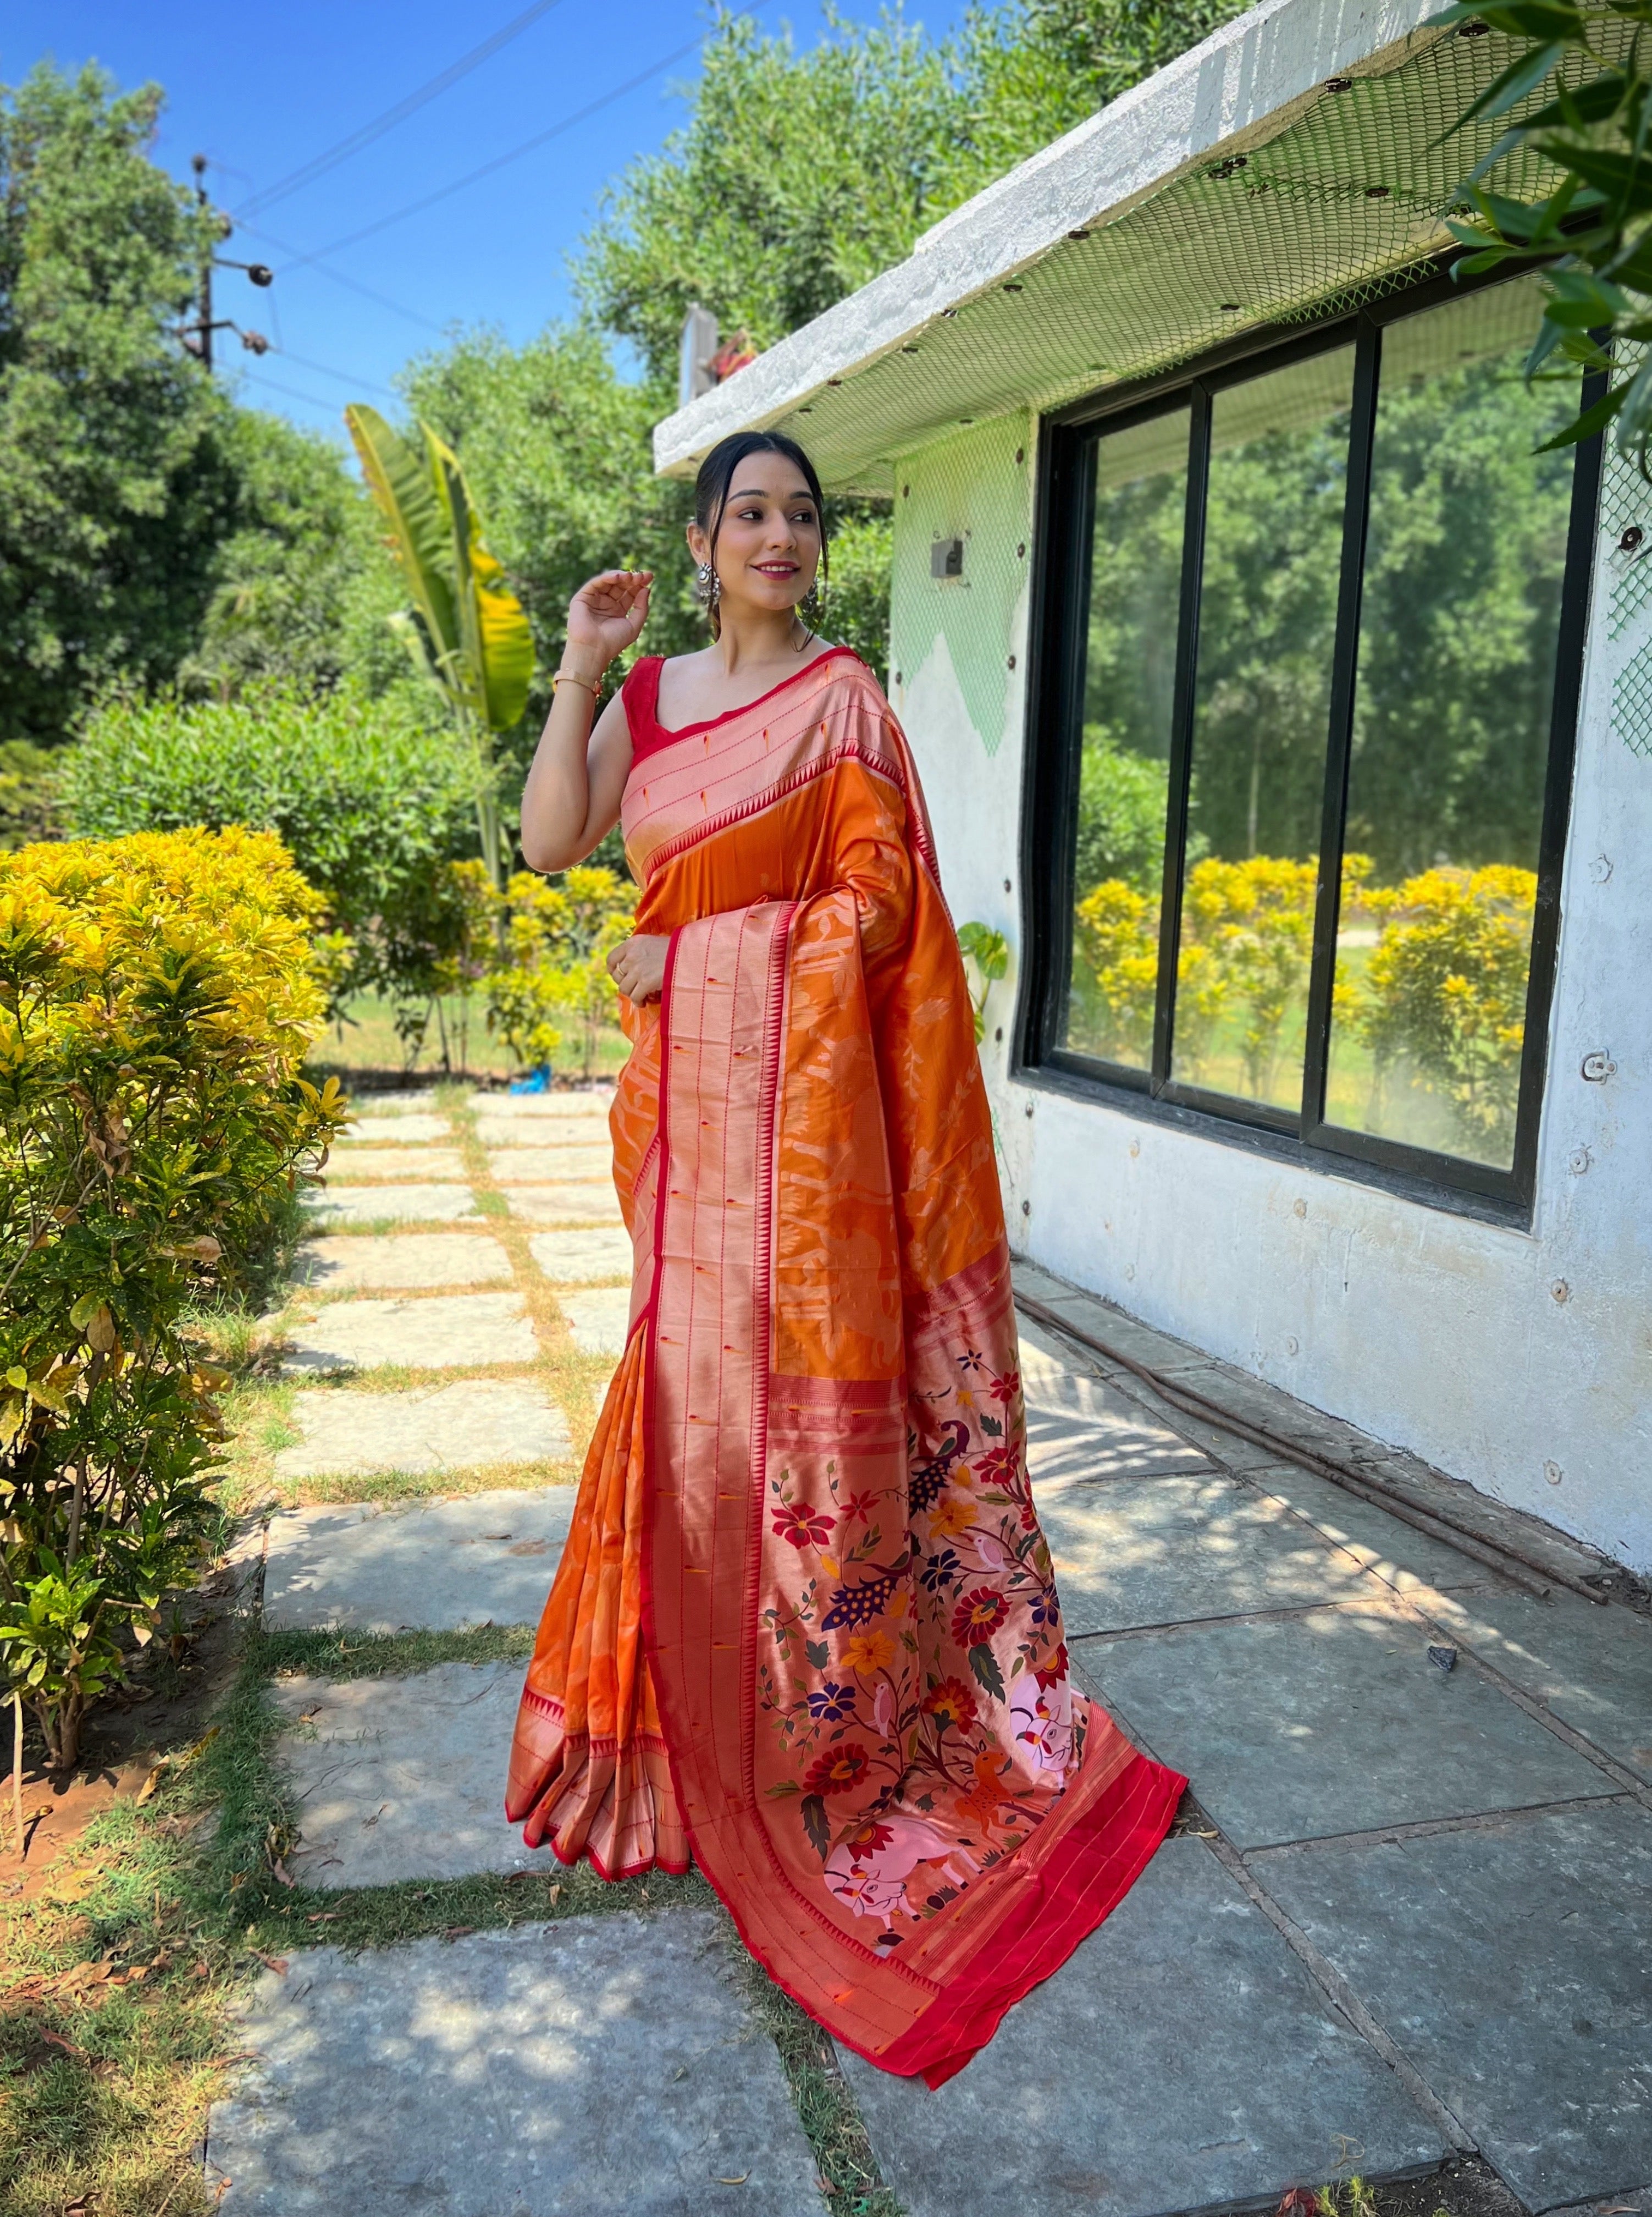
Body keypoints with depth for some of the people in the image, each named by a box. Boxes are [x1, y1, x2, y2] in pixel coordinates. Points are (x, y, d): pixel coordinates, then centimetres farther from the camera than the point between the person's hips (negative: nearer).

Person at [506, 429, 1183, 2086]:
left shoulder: (843, 699, -2)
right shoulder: (646, 696, 13)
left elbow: (877, 902, -9)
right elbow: (550, 840, 2)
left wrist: (686, 948, -11)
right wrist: (581, 668, -1)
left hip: (799, 1078, -5)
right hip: (681, 1079, 5)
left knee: (789, 1354, -2)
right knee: (697, 1354, 10)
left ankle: (808, 1693, 14)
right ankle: (697, 1684, 27)